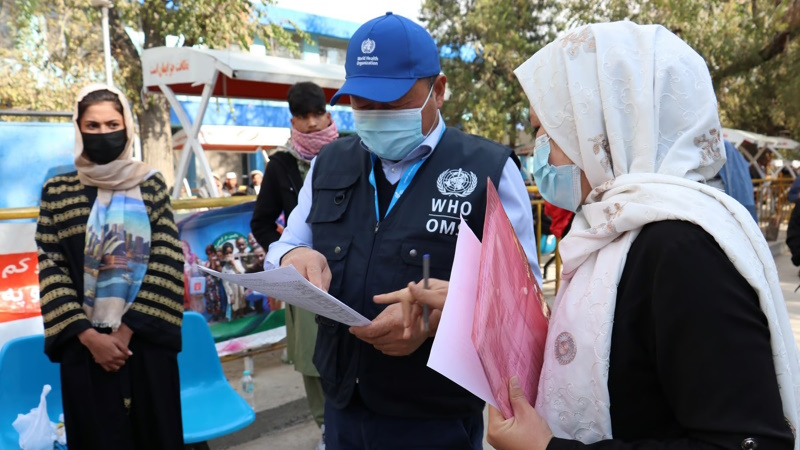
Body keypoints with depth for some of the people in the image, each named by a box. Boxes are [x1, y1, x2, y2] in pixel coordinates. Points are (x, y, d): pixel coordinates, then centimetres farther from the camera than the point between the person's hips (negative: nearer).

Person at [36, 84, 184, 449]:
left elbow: (167, 261, -3)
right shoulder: (57, 192, 4)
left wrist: (127, 329, -10)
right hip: (85, 344, 0)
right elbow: (50, 269, -1)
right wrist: (88, 335, -11)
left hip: (146, 339, 0)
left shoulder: (151, 185, 4)